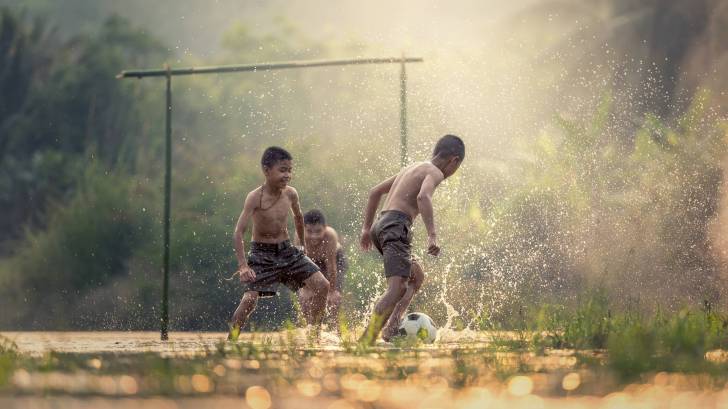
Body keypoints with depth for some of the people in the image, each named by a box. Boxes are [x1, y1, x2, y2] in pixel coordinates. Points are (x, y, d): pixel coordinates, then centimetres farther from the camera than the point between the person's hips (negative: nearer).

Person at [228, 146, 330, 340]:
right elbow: (238, 233, -22)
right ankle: (231, 339, -2)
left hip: (286, 250, 5)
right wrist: (243, 266, -30)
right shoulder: (255, 197, -19)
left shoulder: (290, 194, -4)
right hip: (262, 253, -5)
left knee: (322, 285, -4)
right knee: (250, 298, -20)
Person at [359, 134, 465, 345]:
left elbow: (375, 192, 30)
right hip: (396, 226, -10)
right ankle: (366, 340, -31)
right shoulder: (434, 172, -2)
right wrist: (432, 236, -29)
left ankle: (391, 329, 5)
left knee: (416, 278, 21)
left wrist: (366, 228, 31)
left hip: (381, 225, 10)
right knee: (398, 287, -18)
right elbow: (423, 197, -23)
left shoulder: (412, 168, 26)